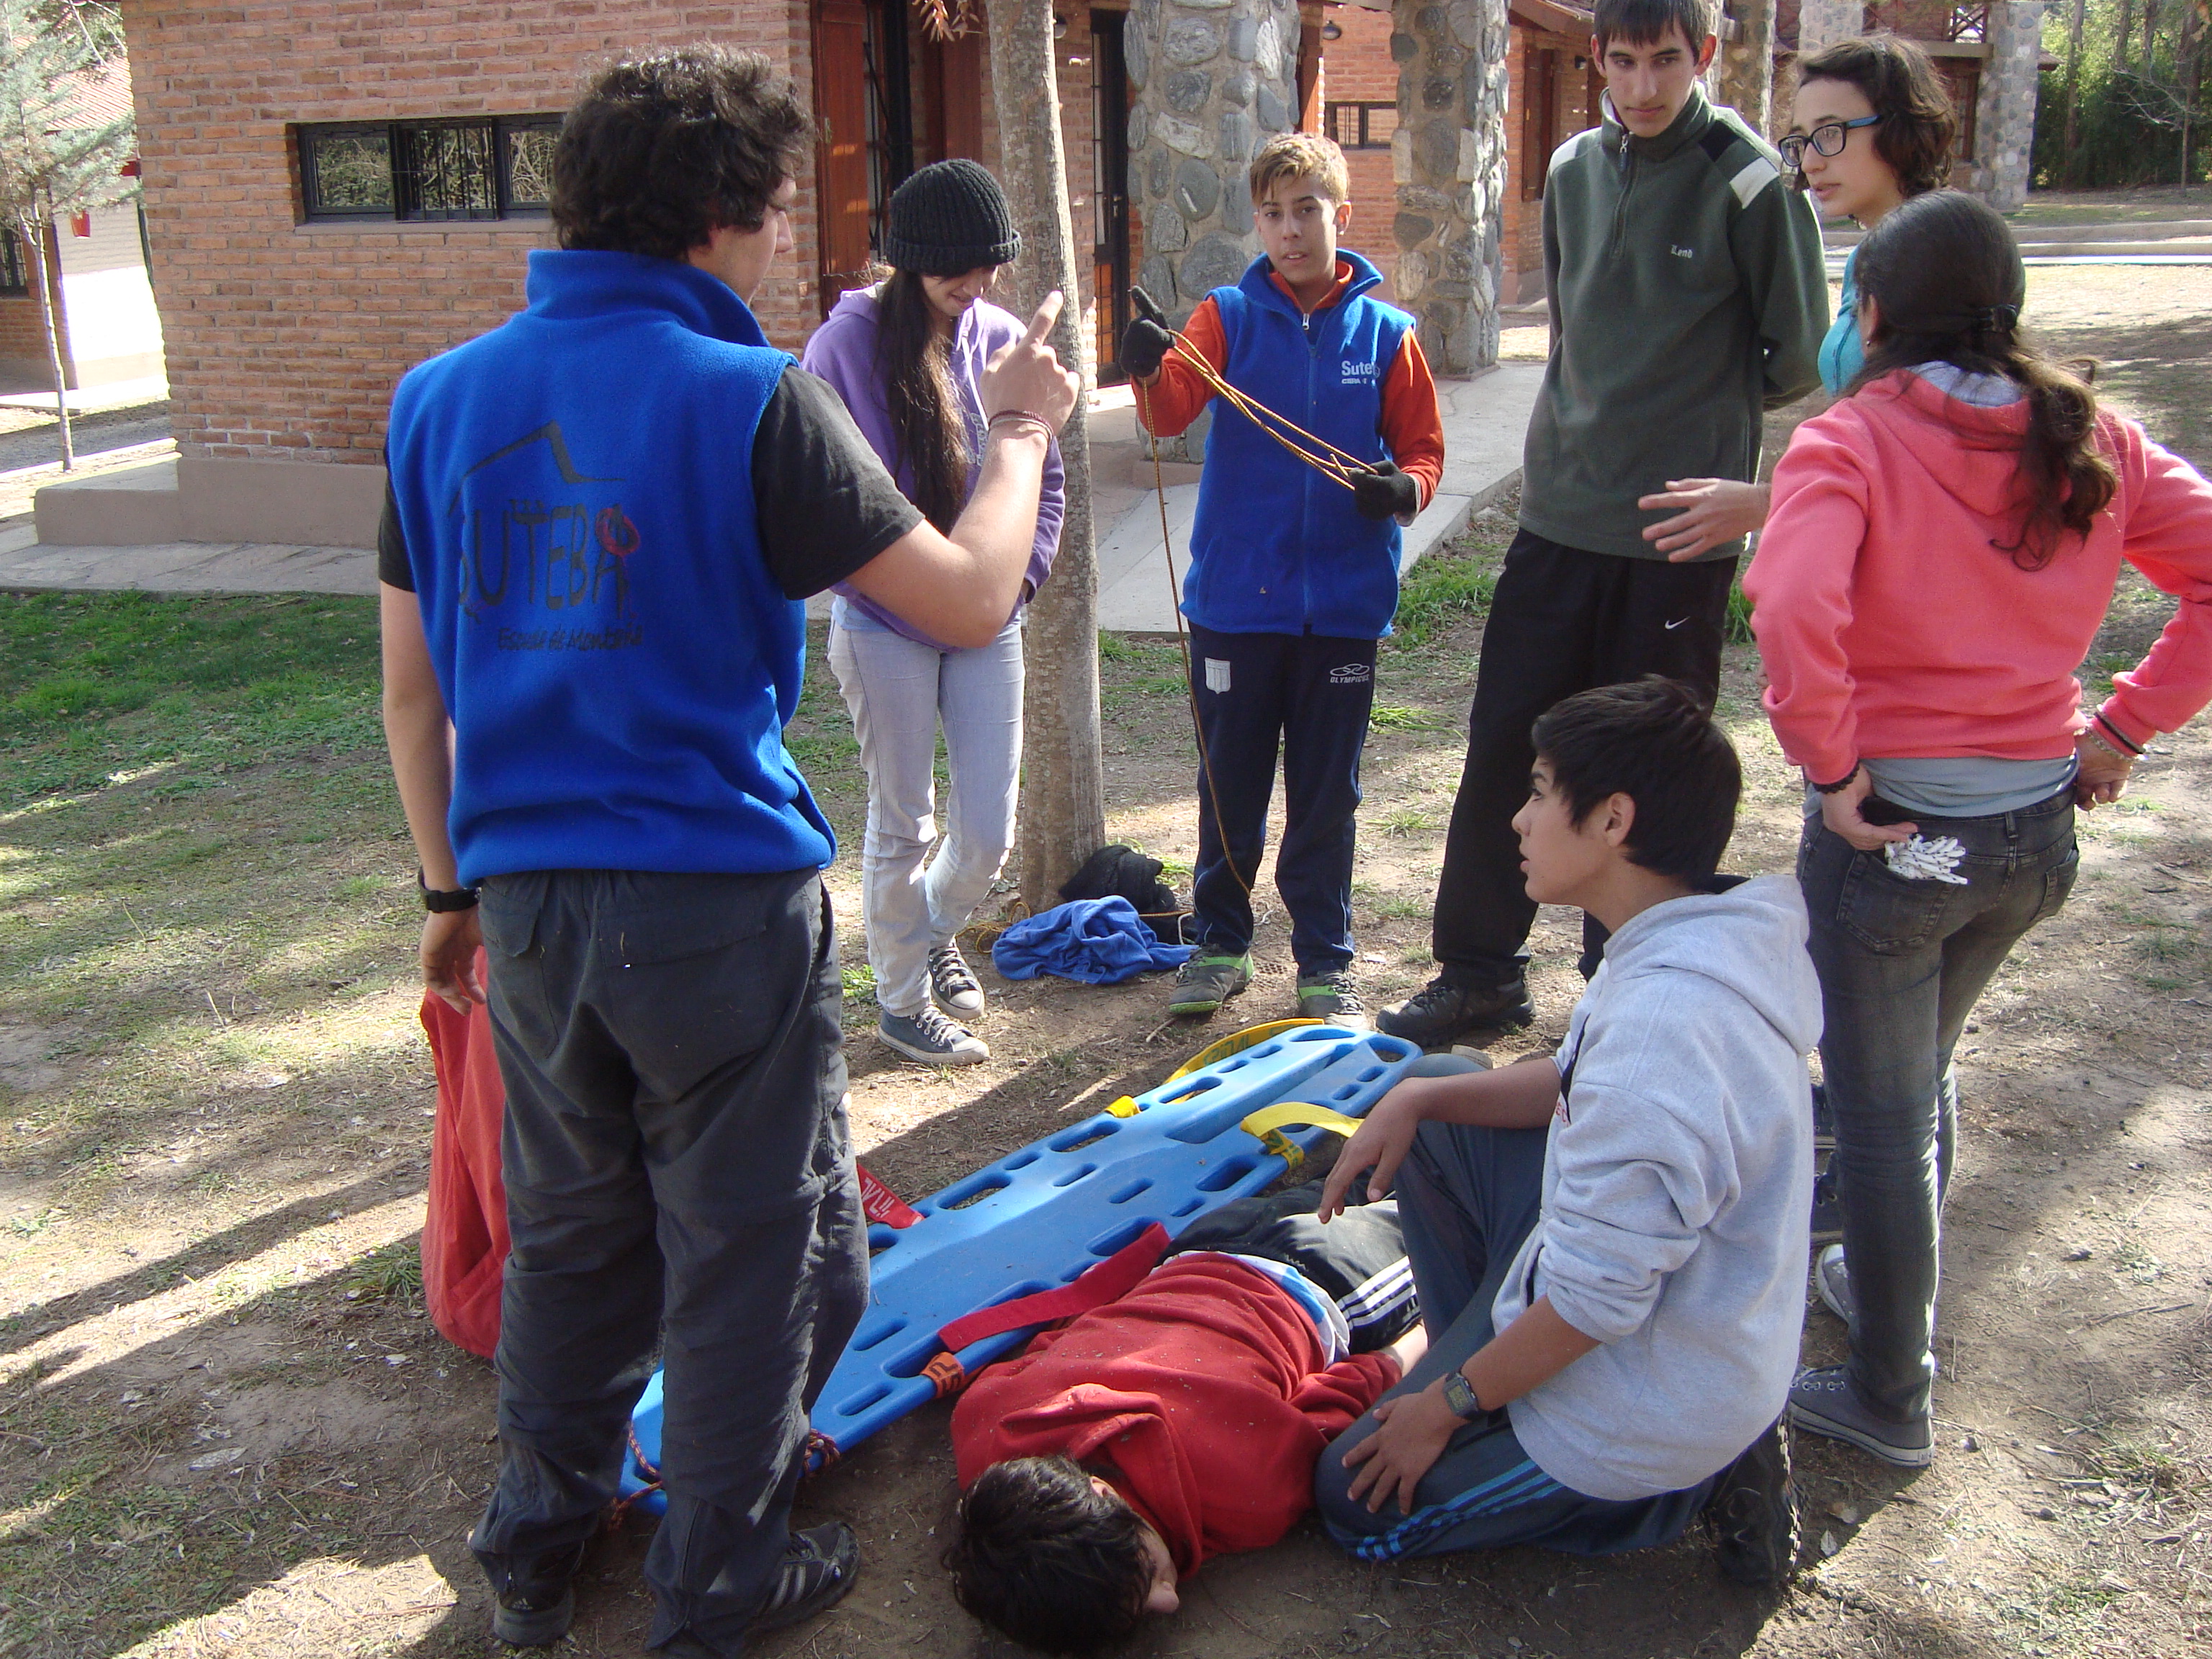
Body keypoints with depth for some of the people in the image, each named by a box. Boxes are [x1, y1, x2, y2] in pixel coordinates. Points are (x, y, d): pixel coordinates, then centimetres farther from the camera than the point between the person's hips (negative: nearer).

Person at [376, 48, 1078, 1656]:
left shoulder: (440, 397, 5)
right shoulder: (752, 399, -12)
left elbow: (411, 689, 10)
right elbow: (972, 601, -10)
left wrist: (455, 886, 20)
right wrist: (1020, 432, 7)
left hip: (528, 902, 6)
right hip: (720, 903, -5)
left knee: (571, 1232, 22)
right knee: (757, 1253, 12)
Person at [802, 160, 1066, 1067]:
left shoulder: (1002, 338, 2)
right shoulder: (849, 343, -11)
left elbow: (1046, 477, 11)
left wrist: (1022, 572, 0)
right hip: (886, 628, -4)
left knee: (990, 829, 7)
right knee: (903, 823, 7)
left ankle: (935, 931, 39)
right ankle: (903, 1000, 26)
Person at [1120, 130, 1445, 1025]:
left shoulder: (1384, 332, 3)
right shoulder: (1228, 315, 0)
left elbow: (1423, 447, 7)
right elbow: (1174, 409, -16)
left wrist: (1403, 488, -15)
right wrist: (1150, 373, -39)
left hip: (1344, 605, 0)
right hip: (1235, 598, 0)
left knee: (1327, 796, 9)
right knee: (1229, 787, 11)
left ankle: (1325, 962, 23)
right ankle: (1219, 942, 28)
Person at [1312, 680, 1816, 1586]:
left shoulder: (1663, 1019, -35)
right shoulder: (1693, 942, -4)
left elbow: (1596, 1298, -29)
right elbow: (1581, 1085, 13)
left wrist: (1447, 1407, -14)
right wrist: (1417, 1098, -1)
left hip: (1653, 1398, -9)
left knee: (1359, 1501, 6)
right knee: (1431, 1115, 12)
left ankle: (1696, 1479, 3)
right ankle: (1475, 1355, 22)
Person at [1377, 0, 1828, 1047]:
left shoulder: (1749, 182, -9)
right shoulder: (1575, 168, 8)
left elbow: (1799, 356, -1)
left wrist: (1711, 417, 9)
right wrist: (1599, 420, 13)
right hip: (1562, 511, 5)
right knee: (1503, 742, 7)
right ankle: (1478, 971, 21)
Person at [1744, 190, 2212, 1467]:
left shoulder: (1853, 442, -14)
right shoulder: (2091, 441, 2)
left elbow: (1796, 612, -31)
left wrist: (1832, 765, -18)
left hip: (1892, 827, -6)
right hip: (2037, 824, 6)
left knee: (1878, 1110, 10)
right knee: (1924, 1069, 28)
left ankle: (1891, 1397, 24)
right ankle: (1894, 1289, 47)